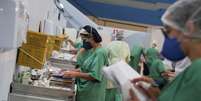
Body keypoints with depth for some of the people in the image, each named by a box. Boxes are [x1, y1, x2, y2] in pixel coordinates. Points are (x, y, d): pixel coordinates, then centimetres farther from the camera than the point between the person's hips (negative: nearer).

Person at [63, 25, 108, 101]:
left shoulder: (100, 52, -20)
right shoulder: (94, 51, 9)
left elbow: (94, 75, -24)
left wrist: (76, 74, -20)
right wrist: (71, 71, 1)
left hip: (91, 93, -8)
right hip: (85, 90, 8)